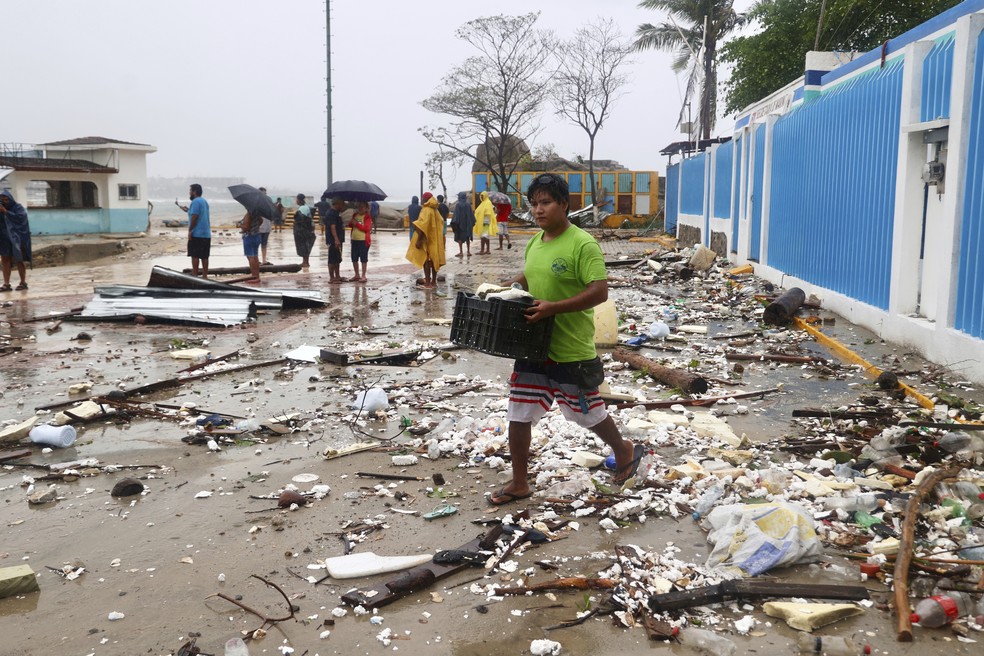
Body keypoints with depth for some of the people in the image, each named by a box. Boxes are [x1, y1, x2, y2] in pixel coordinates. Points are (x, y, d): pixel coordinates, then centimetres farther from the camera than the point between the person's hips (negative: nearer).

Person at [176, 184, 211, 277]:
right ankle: (205, 276, 9)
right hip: (206, 234, 8)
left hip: (196, 234, -8)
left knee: (195, 256, -3)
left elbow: (194, 217, -19)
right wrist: (182, 207, 34)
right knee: (204, 256, 8)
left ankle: (194, 275, -2)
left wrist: (190, 230, -14)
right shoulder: (204, 201, 17)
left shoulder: (195, 202, -11)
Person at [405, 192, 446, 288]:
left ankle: (428, 283, -5)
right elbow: (441, 222, 19)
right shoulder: (435, 210, 9)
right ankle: (434, 282, 17)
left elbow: (422, 226, -22)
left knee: (426, 260, -4)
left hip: (427, 240, -8)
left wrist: (418, 240, -22)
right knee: (434, 260, 11)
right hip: (435, 239, 8)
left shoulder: (426, 210, -15)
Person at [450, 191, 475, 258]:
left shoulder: (458, 204, -11)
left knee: (460, 237, 3)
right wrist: (472, 222, 12)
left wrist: (454, 223, -11)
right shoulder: (468, 204, 0)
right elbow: (471, 214, 3)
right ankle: (469, 251, 10)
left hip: (460, 223, -4)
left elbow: (456, 214, -14)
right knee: (467, 237, 11)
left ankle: (461, 252, 0)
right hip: (467, 223, 4)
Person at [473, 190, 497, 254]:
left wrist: (486, 221, -24)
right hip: (481, 222, 10)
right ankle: (488, 250, 11)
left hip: (485, 222, -10)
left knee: (483, 236, -13)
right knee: (486, 237, 9)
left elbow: (488, 213, -18)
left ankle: (482, 250, -15)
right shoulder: (483, 203, 18)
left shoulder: (488, 202, -10)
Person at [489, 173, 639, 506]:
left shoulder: (583, 244, -17)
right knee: (518, 416, 7)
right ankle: (519, 484, 21)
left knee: (588, 413, 12)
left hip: (571, 351, -7)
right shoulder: (535, 242, 7)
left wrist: (552, 308, -30)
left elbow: (600, 292, -23)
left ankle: (624, 451, 40)